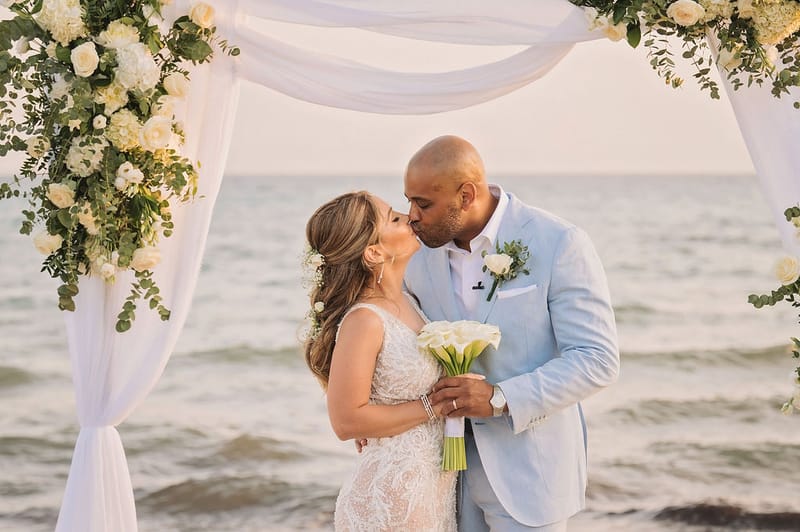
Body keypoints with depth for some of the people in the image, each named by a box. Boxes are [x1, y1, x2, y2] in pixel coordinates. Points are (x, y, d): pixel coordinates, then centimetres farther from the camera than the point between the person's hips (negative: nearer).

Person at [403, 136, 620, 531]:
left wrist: (500, 399, -24)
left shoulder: (560, 245, -15)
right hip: (446, 467, 5)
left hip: (526, 472, -4)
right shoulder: (421, 251, 0)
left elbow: (598, 360, -16)